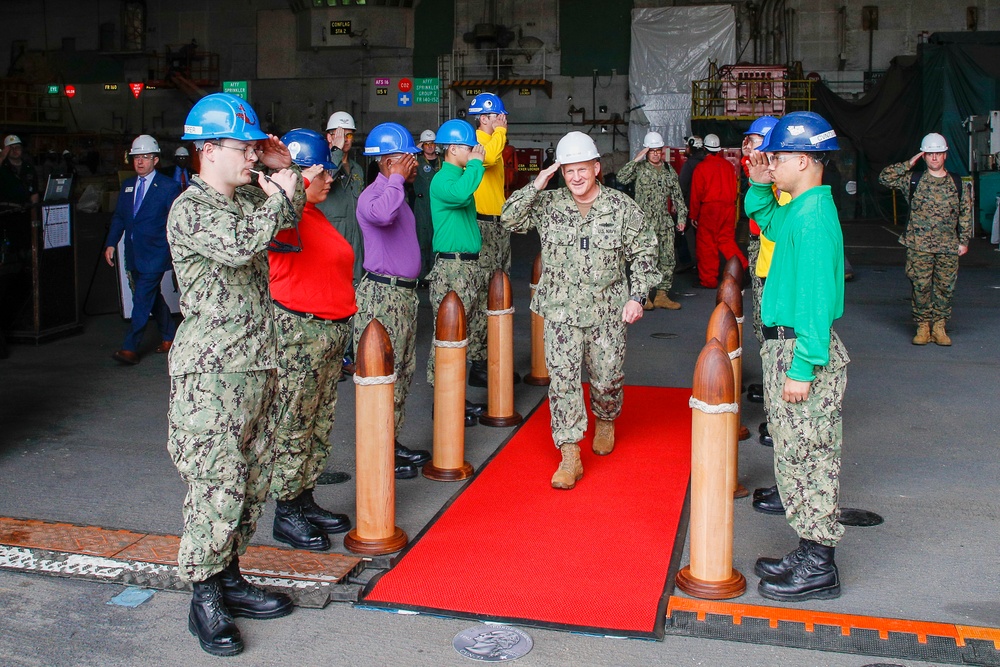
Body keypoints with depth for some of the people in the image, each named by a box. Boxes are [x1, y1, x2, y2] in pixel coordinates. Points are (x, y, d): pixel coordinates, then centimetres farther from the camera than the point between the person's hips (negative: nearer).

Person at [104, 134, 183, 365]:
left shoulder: (168, 188, -5)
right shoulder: (127, 186, 12)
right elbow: (118, 217, 14)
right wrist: (111, 243, 4)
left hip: (154, 254, -7)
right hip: (133, 255, 7)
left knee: (142, 300, -10)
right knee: (152, 297, 16)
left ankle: (131, 348, -8)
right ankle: (170, 337, 31)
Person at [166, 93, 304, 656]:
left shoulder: (247, 197, 13)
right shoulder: (190, 210, -11)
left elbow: (289, 222, 32)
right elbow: (239, 246, -29)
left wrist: (287, 174, 14)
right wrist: (277, 195, -14)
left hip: (256, 361, 8)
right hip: (212, 370, -8)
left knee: (253, 478, 12)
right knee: (218, 483, -6)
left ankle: (228, 577, 24)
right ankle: (206, 599, 6)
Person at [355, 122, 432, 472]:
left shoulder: (397, 193, 17)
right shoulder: (372, 195, -15)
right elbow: (381, 214, -40)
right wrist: (397, 179, -24)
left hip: (405, 292, 10)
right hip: (382, 294, -10)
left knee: (403, 372, 15)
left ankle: (392, 443, 24)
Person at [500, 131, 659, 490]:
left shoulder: (621, 206, -1)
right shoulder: (548, 204, 3)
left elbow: (643, 252, 2)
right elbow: (509, 219, -2)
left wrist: (637, 296, -6)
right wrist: (537, 186, -10)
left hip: (607, 312, 0)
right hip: (560, 311, 0)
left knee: (607, 378, 9)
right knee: (562, 378, -7)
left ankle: (605, 421, 43)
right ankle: (570, 456, -2)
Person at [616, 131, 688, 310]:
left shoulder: (669, 170, 15)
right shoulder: (640, 168, -1)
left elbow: (677, 195, 18)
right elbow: (621, 178, -19)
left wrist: (682, 216, 11)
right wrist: (636, 160, -17)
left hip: (665, 221, 6)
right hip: (645, 222, -6)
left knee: (668, 258, 5)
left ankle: (662, 295, 14)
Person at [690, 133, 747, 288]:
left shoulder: (701, 167, -7)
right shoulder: (729, 166, 5)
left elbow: (696, 193, -5)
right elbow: (734, 189, 9)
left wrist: (694, 215, 3)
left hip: (709, 209, -5)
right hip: (728, 208, 5)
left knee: (706, 243, 3)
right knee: (727, 240, 14)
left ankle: (708, 279, 8)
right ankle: (742, 267, -3)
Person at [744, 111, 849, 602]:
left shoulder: (813, 216, -19)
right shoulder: (797, 210, 11)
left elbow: (816, 298, -23)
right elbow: (765, 219, 35)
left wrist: (802, 367, -24)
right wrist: (759, 186, 16)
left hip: (804, 350, -10)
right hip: (785, 343, 10)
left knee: (808, 456, -2)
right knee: (794, 454, 16)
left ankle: (819, 569, 8)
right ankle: (809, 554, 26)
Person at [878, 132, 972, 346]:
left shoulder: (956, 183, 9)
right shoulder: (913, 180, 4)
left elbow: (966, 213, 12)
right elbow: (885, 177, -3)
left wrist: (964, 241, 7)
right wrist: (908, 164, -6)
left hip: (948, 248, 2)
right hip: (919, 246, -2)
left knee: (945, 287, 4)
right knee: (921, 286, -1)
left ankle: (939, 327, 13)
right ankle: (922, 326, 9)